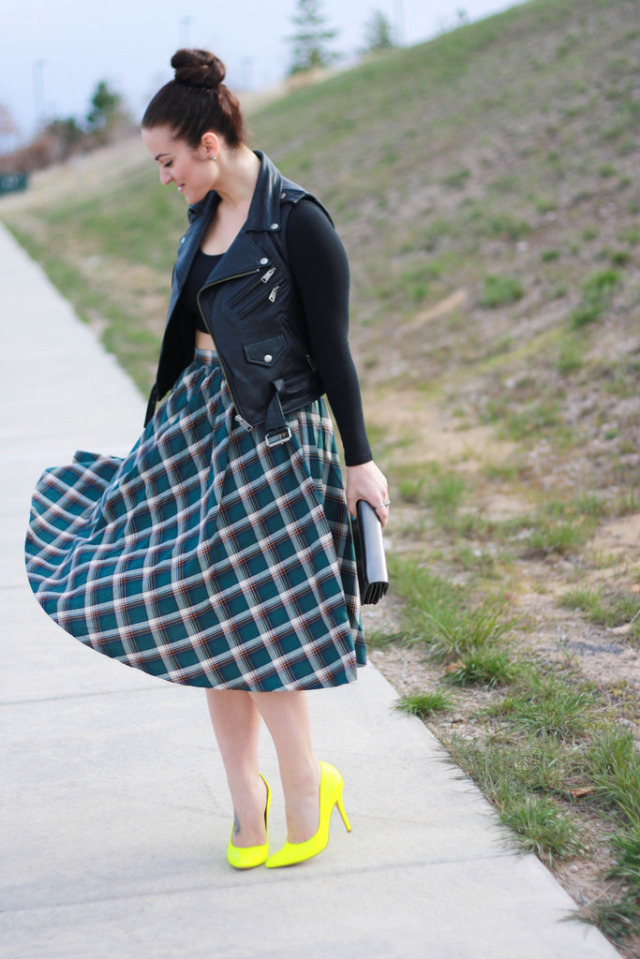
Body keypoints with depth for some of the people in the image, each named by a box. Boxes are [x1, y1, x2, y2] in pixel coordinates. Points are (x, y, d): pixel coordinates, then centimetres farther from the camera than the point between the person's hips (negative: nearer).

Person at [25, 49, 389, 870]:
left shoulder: (297, 222, -14)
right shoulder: (208, 215, 9)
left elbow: (332, 347, -14)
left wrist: (358, 460, -12)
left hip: (268, 434, -8)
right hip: (195, 420, 8)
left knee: (247, 616, -5)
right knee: (205, 615, 6)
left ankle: (305, 785, 14)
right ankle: (247, 797, 18)